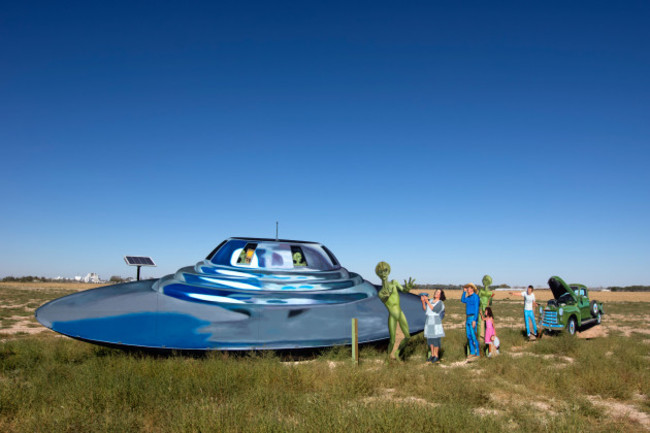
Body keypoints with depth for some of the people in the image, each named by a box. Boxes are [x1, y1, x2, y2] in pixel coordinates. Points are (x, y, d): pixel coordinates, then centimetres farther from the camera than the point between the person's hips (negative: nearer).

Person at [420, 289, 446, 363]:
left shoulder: (440, 303, -8)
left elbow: (434, 310, -21)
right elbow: (425, 309, 0)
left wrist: (427, 301, -23)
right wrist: (423, 301, -16)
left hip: (436, 322, -6)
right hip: (429, 322, 6)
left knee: (435, 339, -4)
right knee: (430, 339, 9)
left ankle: (436, 356, 6)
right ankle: (432, 355, 19)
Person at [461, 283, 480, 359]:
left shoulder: (475, 296, -12)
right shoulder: (469, 297, 16)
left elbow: (476, 308, -16)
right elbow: (463, 301, 1)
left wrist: (474, 320, -21)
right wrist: (464, 292, 4)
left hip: (473, 318, -9)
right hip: (468, 318, 9)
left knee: (473, 336, -6)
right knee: (469, 336, 10)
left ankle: (476, 353, -1)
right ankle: (472, 352, 16)